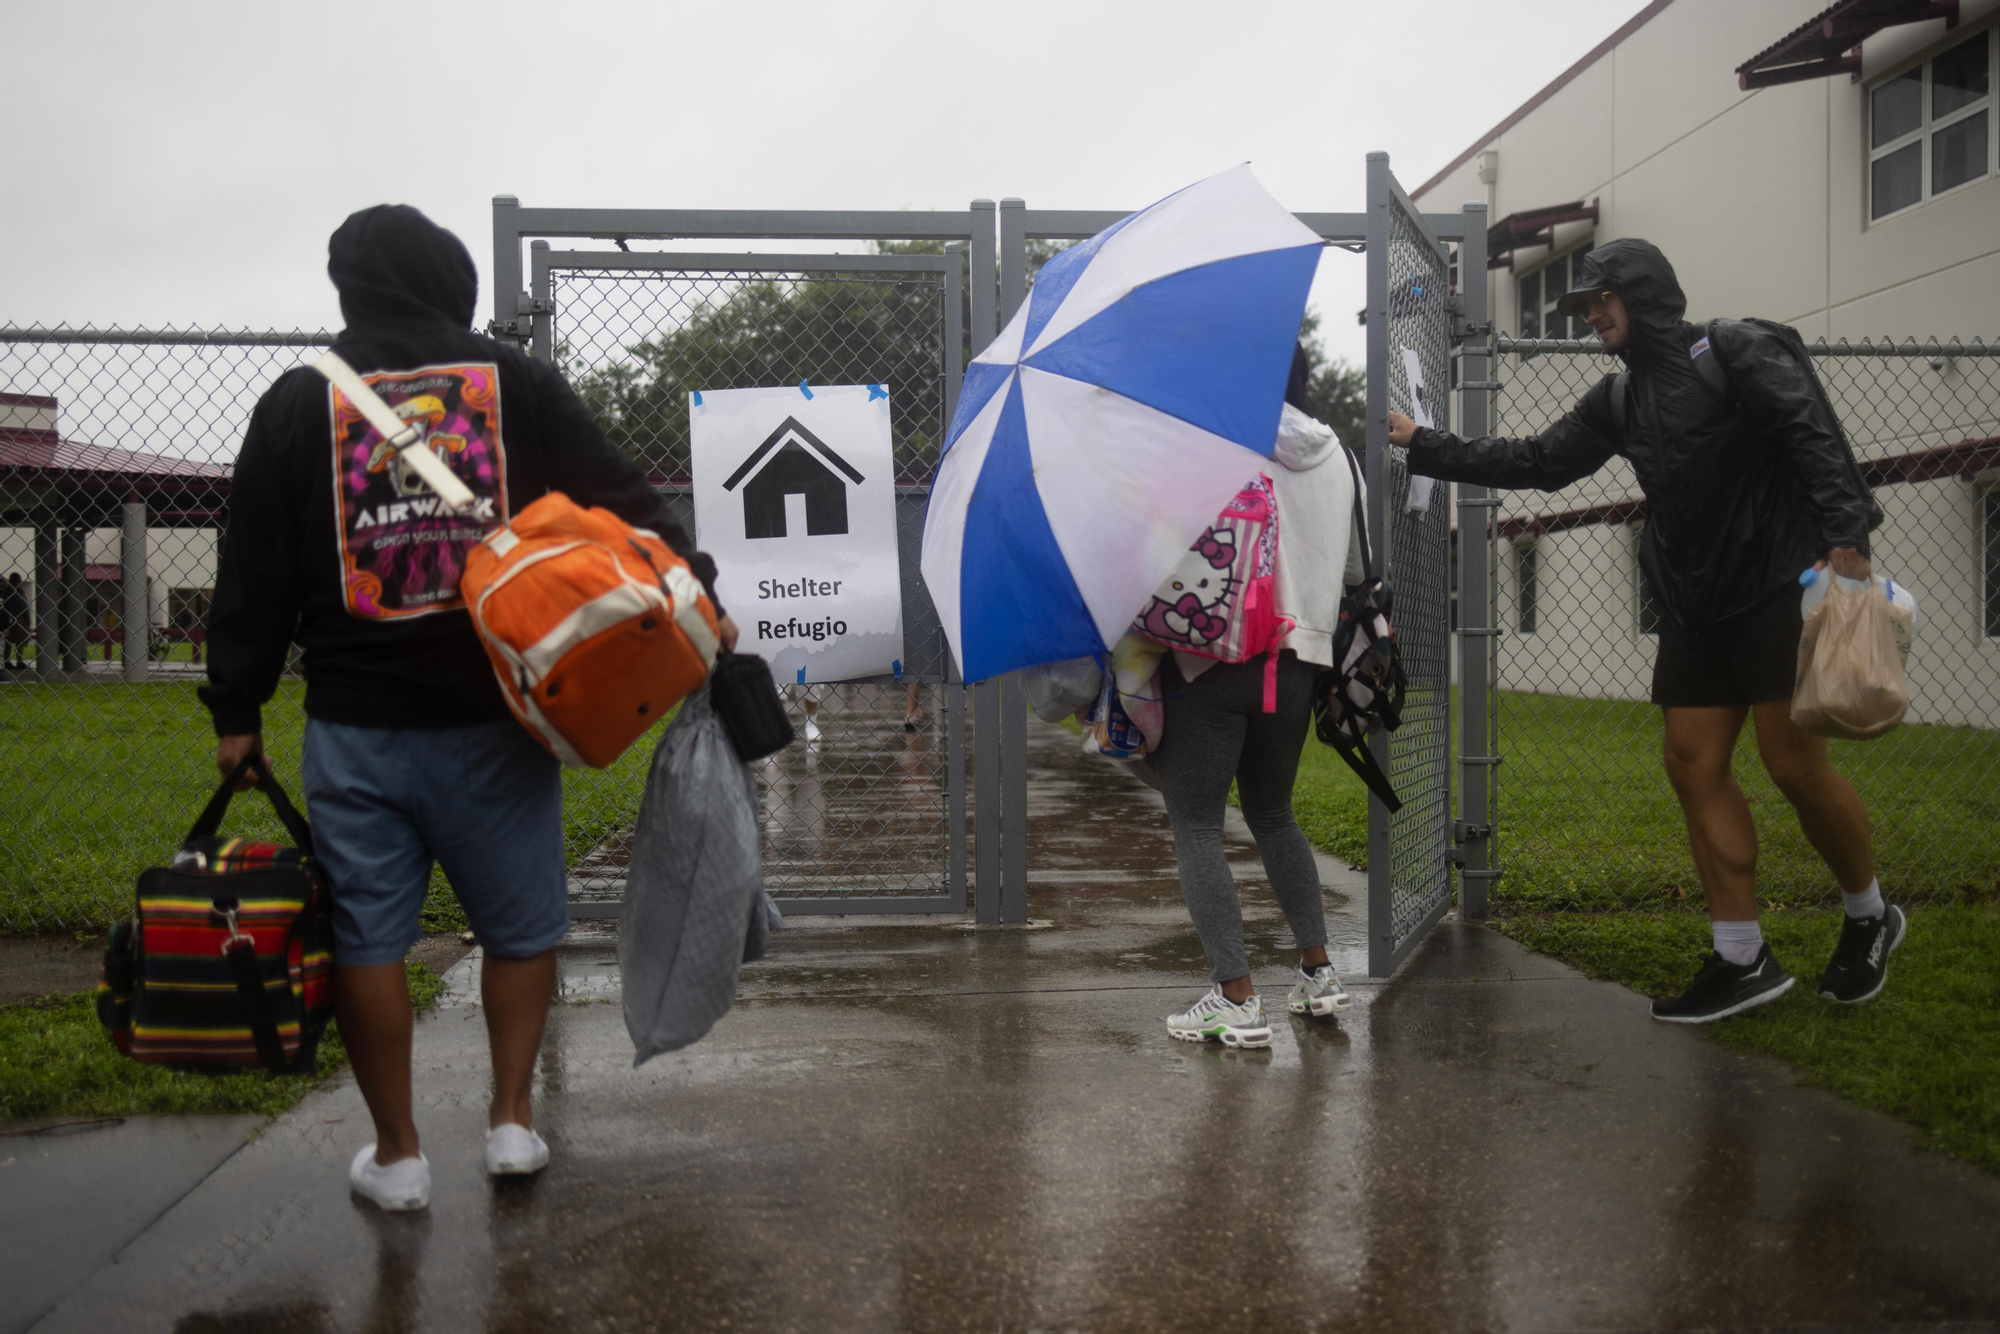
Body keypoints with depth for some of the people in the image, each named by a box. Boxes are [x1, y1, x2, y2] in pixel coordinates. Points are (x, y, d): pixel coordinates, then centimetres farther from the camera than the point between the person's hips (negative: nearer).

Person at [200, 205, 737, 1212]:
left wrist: (237, 709, 11)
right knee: (520, 924, 15)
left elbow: (253, 574, 6)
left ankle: (396, 1153, 17)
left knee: (363, 938, 9)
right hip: (493, 720, 0)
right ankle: (512, 1119, 19)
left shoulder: (298, 403, 5)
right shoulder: (515, 382, 3)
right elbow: (622, 501, -4)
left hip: (355, 724, 1)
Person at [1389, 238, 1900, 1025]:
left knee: (1795, 763, -8)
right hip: (1695, 609, 7)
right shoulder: (1619, 401, 17)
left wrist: (1846, 539, -23)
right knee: (1694, 767, 1)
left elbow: (1815, 435, -12)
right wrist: (1422, 447, 14)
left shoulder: (1732, 352, -3)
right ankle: (1742, 960, 7)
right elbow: (1536, 462, 17)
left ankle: (1870, 917, 17)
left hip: (1778, 588, -7)